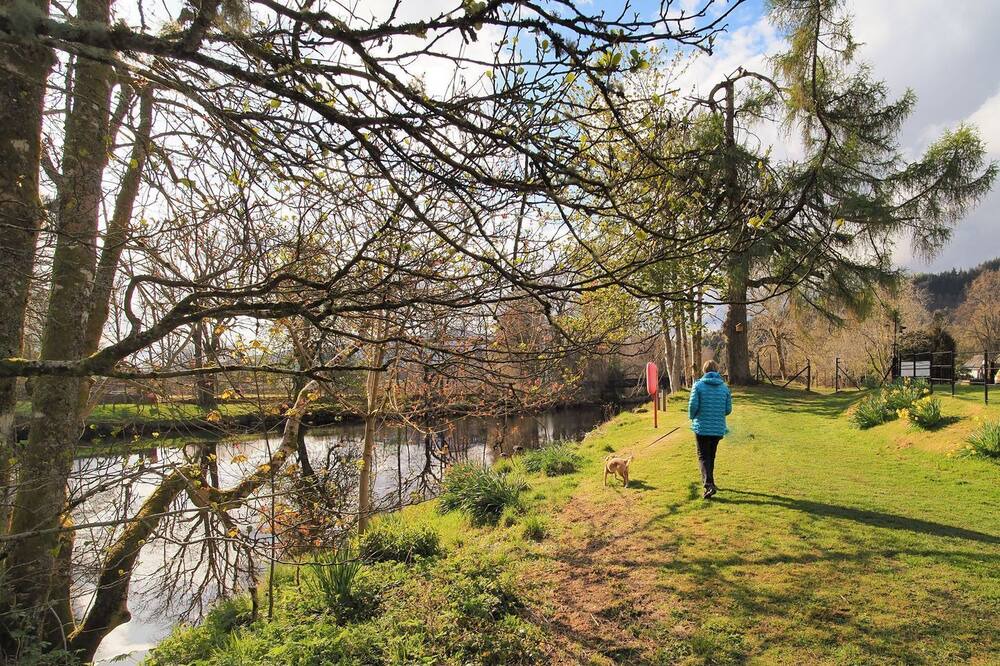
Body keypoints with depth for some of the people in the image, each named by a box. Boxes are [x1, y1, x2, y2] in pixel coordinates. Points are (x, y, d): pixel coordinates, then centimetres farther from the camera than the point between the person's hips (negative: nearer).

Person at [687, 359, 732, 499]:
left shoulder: (698, 385, -8)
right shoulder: (724, 387, 2)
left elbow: (693, 405, -13)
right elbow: (728, 409, 2)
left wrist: (692, 417, 8)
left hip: (702, 427, -3)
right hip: (718, 428, 3)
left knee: (703, 457, 3)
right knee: (711, 456, 20)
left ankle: (709, 484, -14)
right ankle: (709, 480, 32)